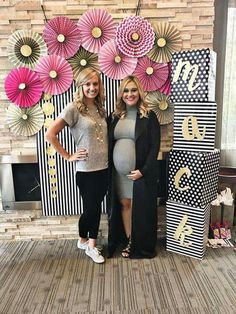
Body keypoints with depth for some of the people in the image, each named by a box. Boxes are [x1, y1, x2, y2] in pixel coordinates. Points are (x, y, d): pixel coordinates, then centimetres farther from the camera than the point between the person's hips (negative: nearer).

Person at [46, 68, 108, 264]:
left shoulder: (100, 109, 9)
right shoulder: (74, 108, -10)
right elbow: (50, 134, -13)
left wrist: (108, 156, 6)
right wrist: (68, 156, -10)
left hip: (103, 168, 6)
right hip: (86, 170, -6)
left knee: (96, 207, 14)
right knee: (90, 208, 7)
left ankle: (92, 245, 31)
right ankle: (83, 240, 34)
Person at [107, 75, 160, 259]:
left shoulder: (149, 117, -5)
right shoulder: (114, 117, 8)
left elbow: (155, 146, -8)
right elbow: (109, 145, 11)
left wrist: (143, 170, -16)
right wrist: (109, 169, 2)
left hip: (141, 171, -4)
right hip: (118, 172, 4)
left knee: (141, 208, 6)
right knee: (124, 205, 11)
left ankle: (141, 247, 24)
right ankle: (128, 242, 27)